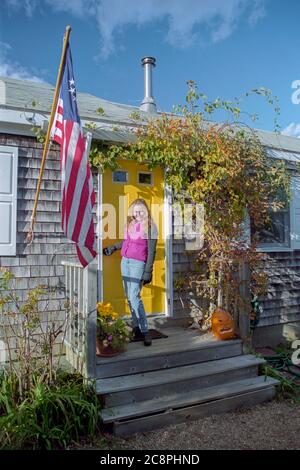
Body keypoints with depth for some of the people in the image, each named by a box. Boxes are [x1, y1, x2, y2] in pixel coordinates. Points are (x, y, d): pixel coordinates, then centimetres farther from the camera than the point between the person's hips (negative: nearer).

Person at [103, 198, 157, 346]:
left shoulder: (150, 227, -6)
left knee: (134, 297, -13)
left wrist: (148, 271, -12)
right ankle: (136, 328, 19)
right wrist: (113, 247, 33)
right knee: (129, 297, 8)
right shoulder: (130, 224, 11)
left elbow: (151, 251, -8)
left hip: (138, 263, -6)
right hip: (125, 261, 6)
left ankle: (145, 331, -5)